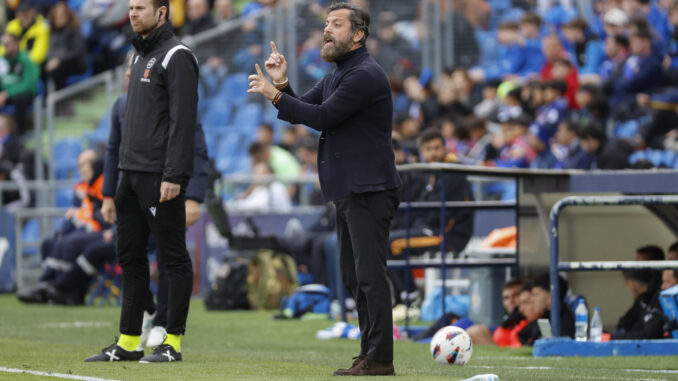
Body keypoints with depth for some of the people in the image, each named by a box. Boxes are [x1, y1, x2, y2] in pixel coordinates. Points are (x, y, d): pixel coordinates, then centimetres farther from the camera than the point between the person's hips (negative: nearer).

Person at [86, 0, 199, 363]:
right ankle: (128, 342, 14)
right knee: (130, 258, 10)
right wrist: (123, 171, 18)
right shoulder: (141, 57, 19)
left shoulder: (177, 57, -9)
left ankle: (172, 342, -2)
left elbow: (183, 120, -16)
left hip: (160, 177, -10)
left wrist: (173, 176, -22)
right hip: (132, 173, 10)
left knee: (173, 258, -4)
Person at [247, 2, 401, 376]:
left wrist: (274, 93, -13)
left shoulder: (365, 75, -14)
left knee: (369, 273, -12)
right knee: (354, 275, 11)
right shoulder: (335, 77, 19)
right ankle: (369, 354, 16)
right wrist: (282, 85, -2)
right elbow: (300, 112, 16)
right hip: (347, 191, 10)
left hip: (369, 190, -10)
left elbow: (323, 117, -17)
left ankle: (379, 357, -13)